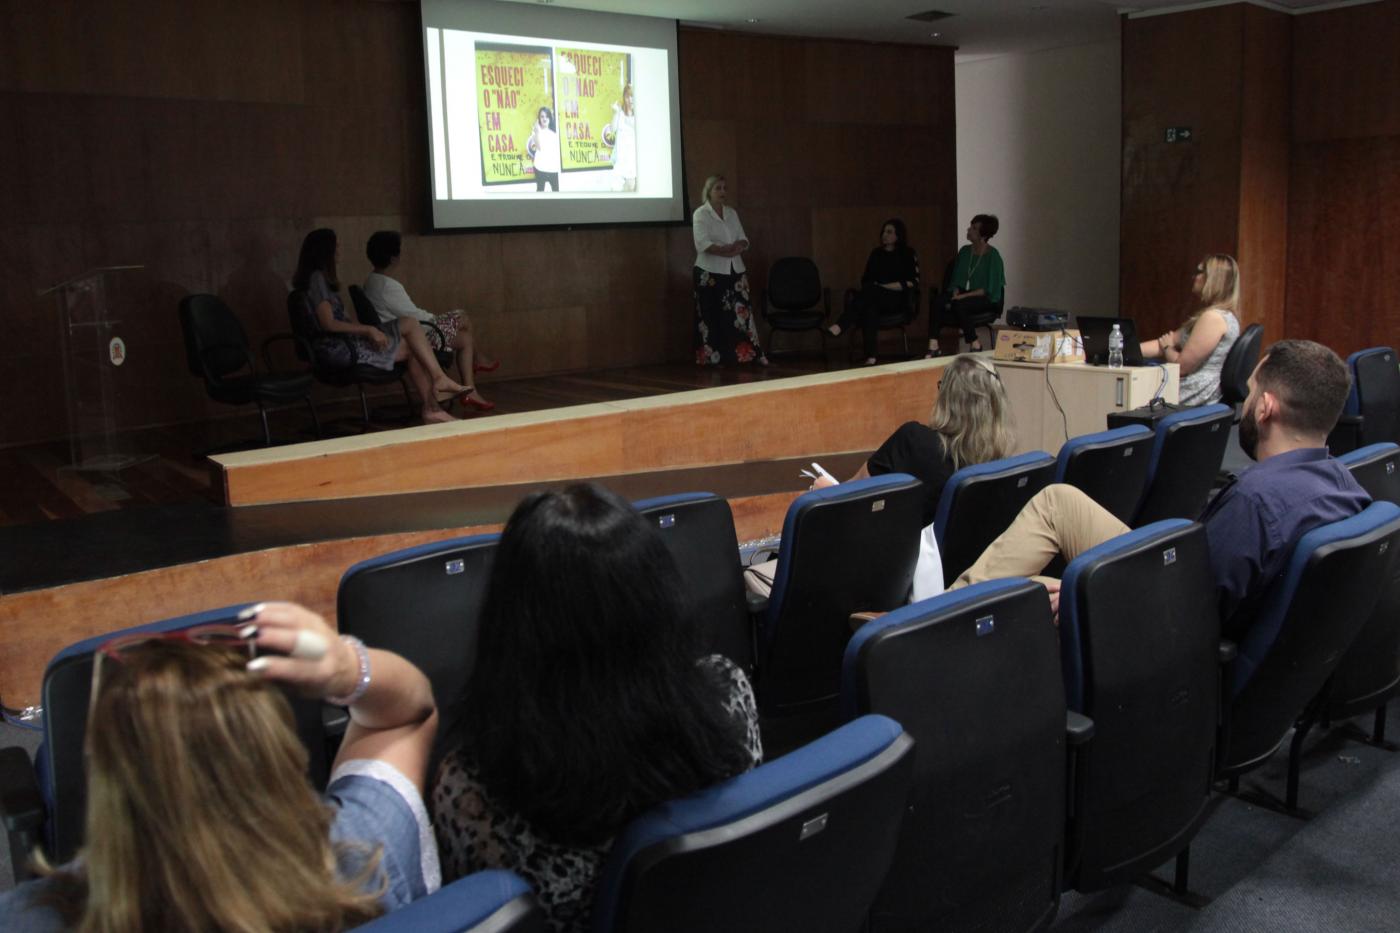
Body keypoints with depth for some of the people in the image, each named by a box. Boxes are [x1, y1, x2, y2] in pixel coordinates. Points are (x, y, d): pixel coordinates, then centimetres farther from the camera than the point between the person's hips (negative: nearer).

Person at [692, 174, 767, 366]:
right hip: (710, 272, -5)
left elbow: (743, 240, 10)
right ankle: (711, 358, 3)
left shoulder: (732, 213, 15)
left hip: (734, 270, 5)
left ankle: (753, 354, 3)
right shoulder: (701, 214, -4)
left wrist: (737, 246, -13)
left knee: (742, 312, 2)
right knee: (711, 316, -3)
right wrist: (727, 250, -21)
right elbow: (703, 244, -17)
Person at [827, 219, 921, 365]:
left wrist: (886, 287, -10)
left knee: (870, 291, -35)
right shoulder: (876, 253, 21)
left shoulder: (908, 254, 8)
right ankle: (870, 356, -50)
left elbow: (913, 282, -2)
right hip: (875, 298, 3)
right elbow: (865, 279, 21)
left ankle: (840, 326, -50)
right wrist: (874, 287, -2)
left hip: (897, 300, -3)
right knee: (869, 307, -36)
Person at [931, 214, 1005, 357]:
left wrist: (963, 296, -20)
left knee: (959, 305, -35)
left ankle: (975, 345, -18)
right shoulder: (964, 251, 9)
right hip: (966, 295, 6)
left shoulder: (992, 255, -9)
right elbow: (957, 279, 12)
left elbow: (990, 290, -13)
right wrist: (955, 294, -10)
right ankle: (933, 347, -30)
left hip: (988, 299, -6)